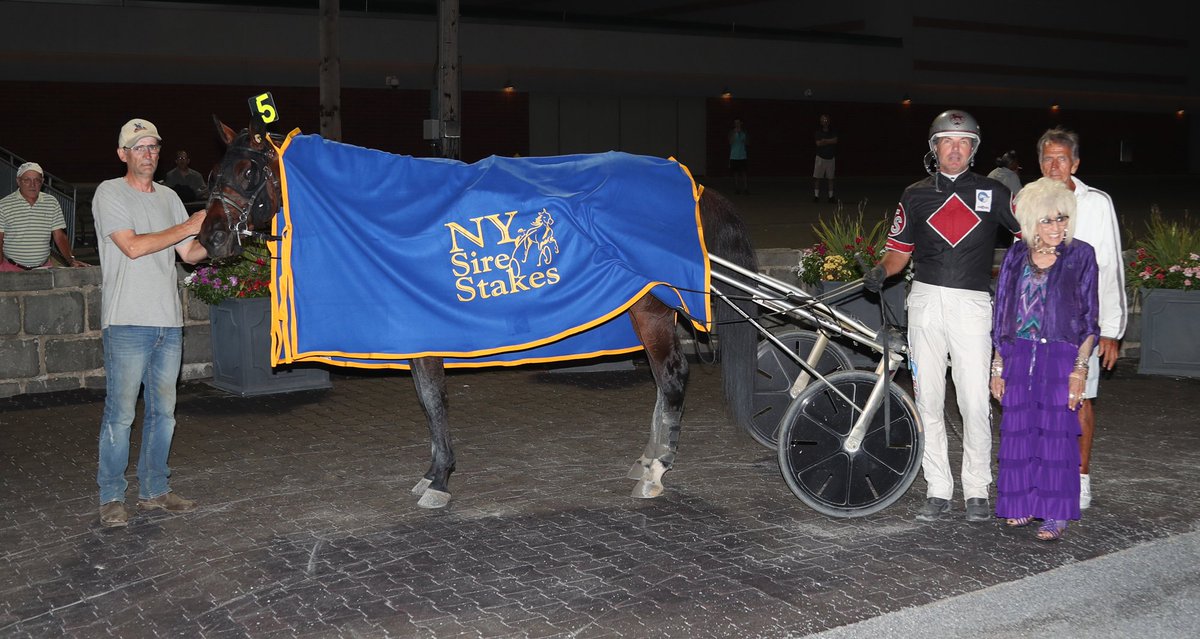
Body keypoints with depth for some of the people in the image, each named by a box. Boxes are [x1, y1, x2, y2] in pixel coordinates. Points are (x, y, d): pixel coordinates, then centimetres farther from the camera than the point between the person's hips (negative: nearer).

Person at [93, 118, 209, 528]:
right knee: (121, 413, -4)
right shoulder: (110, 193, -2)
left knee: (163, 412, 10)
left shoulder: (169, 197, 16)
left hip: (168, 323, 6)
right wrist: (189, 226, -13)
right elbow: (133, 246, -13)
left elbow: (189, 254, 15)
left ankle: (153, 490, 20)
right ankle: (111, 498, 6)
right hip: (127, 323, -6)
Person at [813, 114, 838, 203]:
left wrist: (825, 141, -12)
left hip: (831, 158, 2)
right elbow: (818, 143, -12)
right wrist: (830, 142, -8)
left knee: (831, 178, 3)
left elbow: (835, 141, -11)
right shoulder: (818, 132, 1)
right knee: (817, 177, -5)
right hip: (820, 157, -2)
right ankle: (816, 196, -1)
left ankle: (831, 196, 6)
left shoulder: (833, 132, 6)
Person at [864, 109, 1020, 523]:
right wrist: (880, 271, -8)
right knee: (928, 400, 4)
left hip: (972, 305, -2)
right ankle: (938, 490, 13)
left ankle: (977, 491, 8)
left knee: (975, 403, -5)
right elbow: (899, 249, 12)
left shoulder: (991, 193, 7)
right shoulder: (916, 195, 11)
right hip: (925, 302, 2)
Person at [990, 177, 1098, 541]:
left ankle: (1056, 514, 6)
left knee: (1057, 432, -2)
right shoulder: (1016, 257, 7)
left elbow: (1089, 319, -1)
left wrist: (1080, 367, -9)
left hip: (1061, 357, -3)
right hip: (1019, 356, 3)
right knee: (1018, 431, 6)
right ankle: (1022, 505, 19)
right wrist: (998, 367, 9)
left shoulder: (1081, 256, -1)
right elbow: (1002, 315, 12)